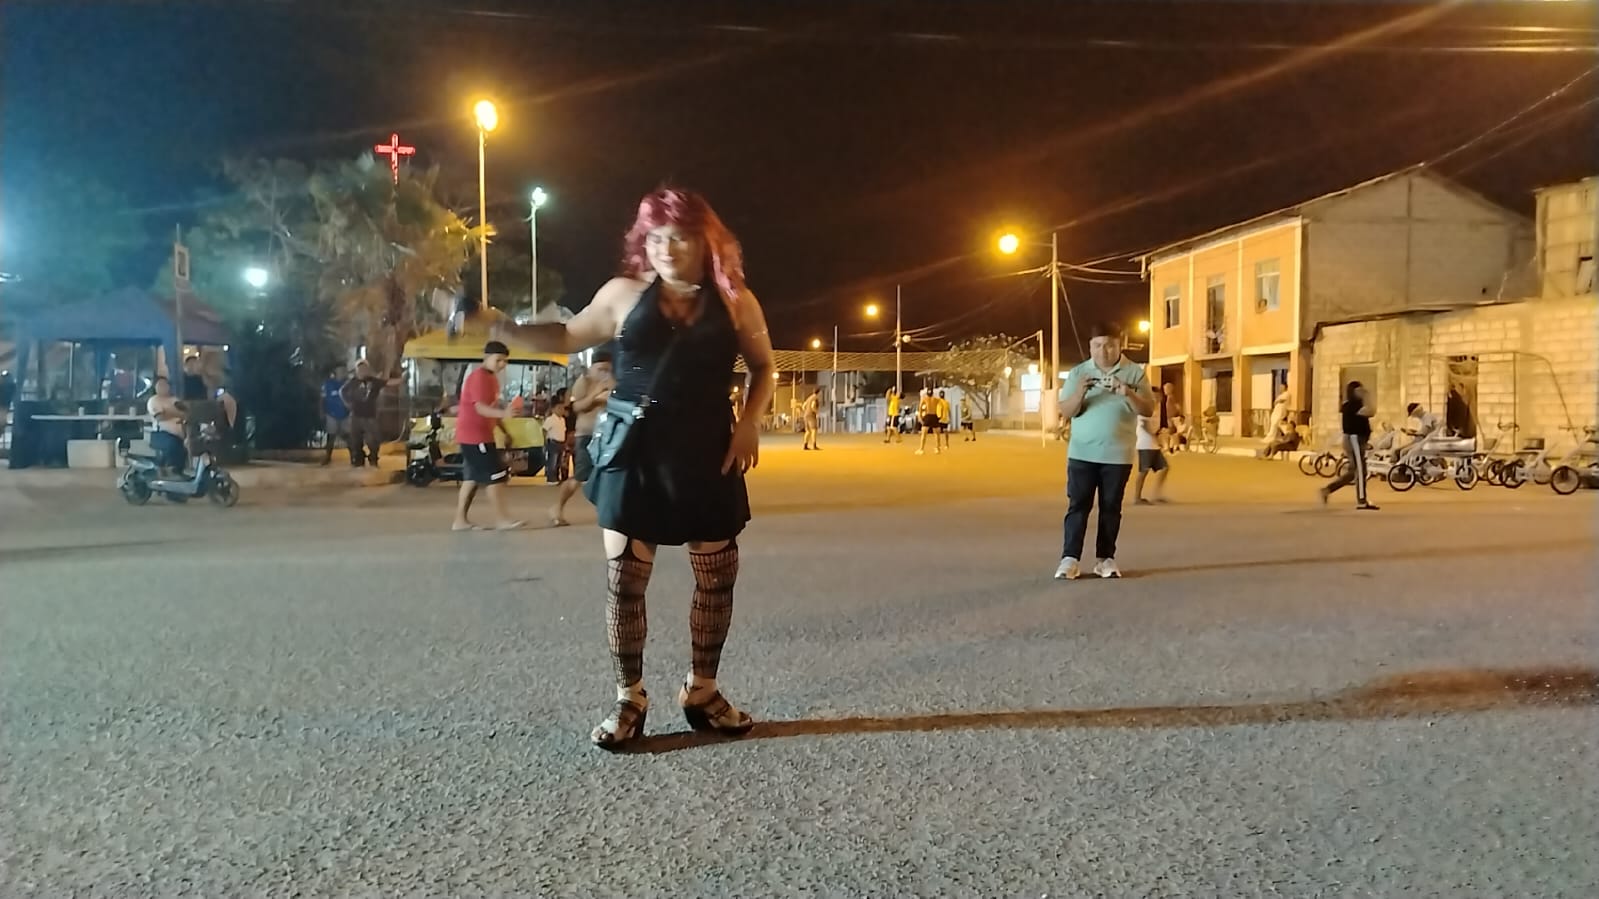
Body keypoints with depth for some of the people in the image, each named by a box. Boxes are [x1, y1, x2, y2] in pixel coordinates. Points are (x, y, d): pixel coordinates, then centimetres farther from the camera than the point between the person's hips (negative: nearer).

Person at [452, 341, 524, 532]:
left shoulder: (491, 377, 15)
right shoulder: (479, 377, -17)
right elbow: (480, 408, -26)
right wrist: (503, 413, -42)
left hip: (480, 434, 10)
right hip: (474, 435, -10)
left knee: (473, 477, 11)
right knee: (495, 475, -9)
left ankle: (461, 520, 14)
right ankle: (501, 519, -6)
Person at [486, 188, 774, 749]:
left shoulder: (735, 301, 1)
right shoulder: (625, 294, 2)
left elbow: (763, 368, 11)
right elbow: (569, 337, 13)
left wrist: (750, 422, -4)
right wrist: (501, 328, 2)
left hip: (706, 456, 1)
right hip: (635, 455, -1)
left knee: (717, 577, 8)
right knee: (625, 578, 0)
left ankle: (701, 692, 26)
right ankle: (629, 700, 14)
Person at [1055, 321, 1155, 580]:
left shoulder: (1134, 372, 2)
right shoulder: (1078, 373, 3)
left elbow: (1149, 410, -3)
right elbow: (1065, 413, -1)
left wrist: (1128, 393, -21)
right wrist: (1080, 393, -20)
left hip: (1118, 455, 0)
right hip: (1082, 453, 0)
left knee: (1111, 508, 6)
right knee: (1077, 505, -3)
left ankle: (1106, 559, 13)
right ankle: (1070, 558, -3)